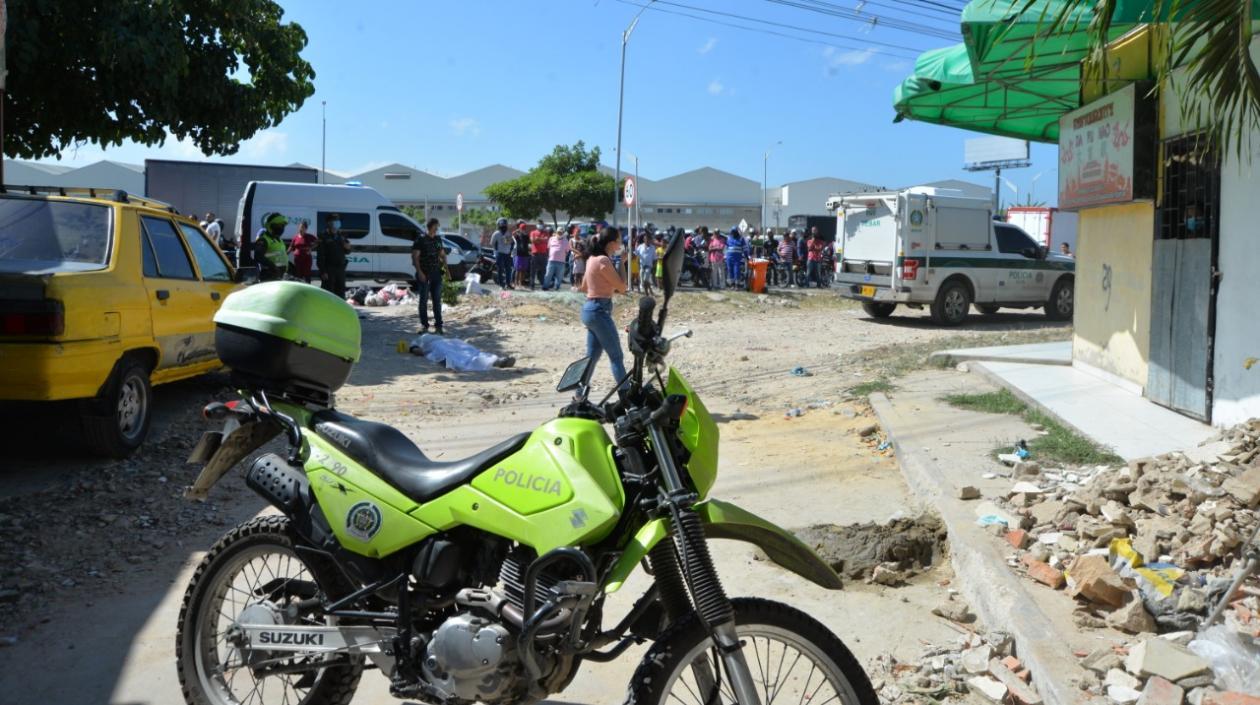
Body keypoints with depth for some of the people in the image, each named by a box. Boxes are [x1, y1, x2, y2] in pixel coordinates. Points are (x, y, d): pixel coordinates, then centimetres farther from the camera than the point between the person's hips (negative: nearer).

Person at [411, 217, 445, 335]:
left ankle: (438, 324, 13)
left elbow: (442, 254, 21)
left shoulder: (438, 239, 13)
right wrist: (419, 272, -17)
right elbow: (415, 257, -9)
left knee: (437, 300, 7)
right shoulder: (420, 239, -5)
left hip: (436, 273, 5)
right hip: (424, 274, -5)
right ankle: (424, 325, 7)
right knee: (424, 300, 1)